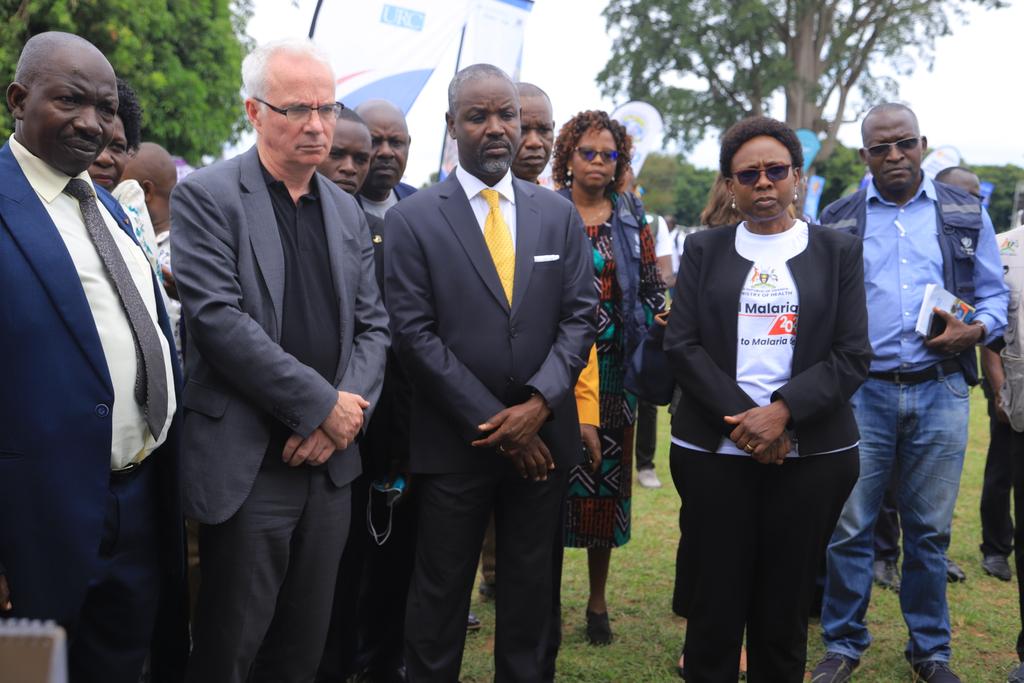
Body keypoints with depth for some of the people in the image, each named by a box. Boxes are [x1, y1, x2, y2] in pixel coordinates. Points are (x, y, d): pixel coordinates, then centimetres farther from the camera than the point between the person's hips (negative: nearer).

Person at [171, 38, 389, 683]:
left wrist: (350, 407, -7)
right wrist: (323, 404, -16)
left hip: (330, 459, 6)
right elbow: (217, 317, -17)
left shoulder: (347, 210, 13)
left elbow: (373, 323, 11)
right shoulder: (206, 196, -6)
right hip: (247, 462, -5)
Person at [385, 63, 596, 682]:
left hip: (542, 436, 3)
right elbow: (414, 333, -9)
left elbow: (580, 314, 2)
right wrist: (493, 423, -12)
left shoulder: (559, 214, 6)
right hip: (455, 442, -3)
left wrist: (539, 404, -13)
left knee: (531, 587, 15)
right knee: (441, 593, 9)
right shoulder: (413, 219, -4)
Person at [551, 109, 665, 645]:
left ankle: (598, 600, 19)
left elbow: (651, 288, 12)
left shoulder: (631, 217, 10)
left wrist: (657, 321, -6)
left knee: (607, 477, 6)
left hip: (614, 366, 2)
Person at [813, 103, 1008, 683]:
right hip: (861, 392, 0)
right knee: (850, 527, 3)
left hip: (940, 393, 1)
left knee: (930, 530, 10)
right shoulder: (837, 221, 6)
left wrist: (975, 331, -11)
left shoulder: (967, 214, 8)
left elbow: (994, 295, 10)